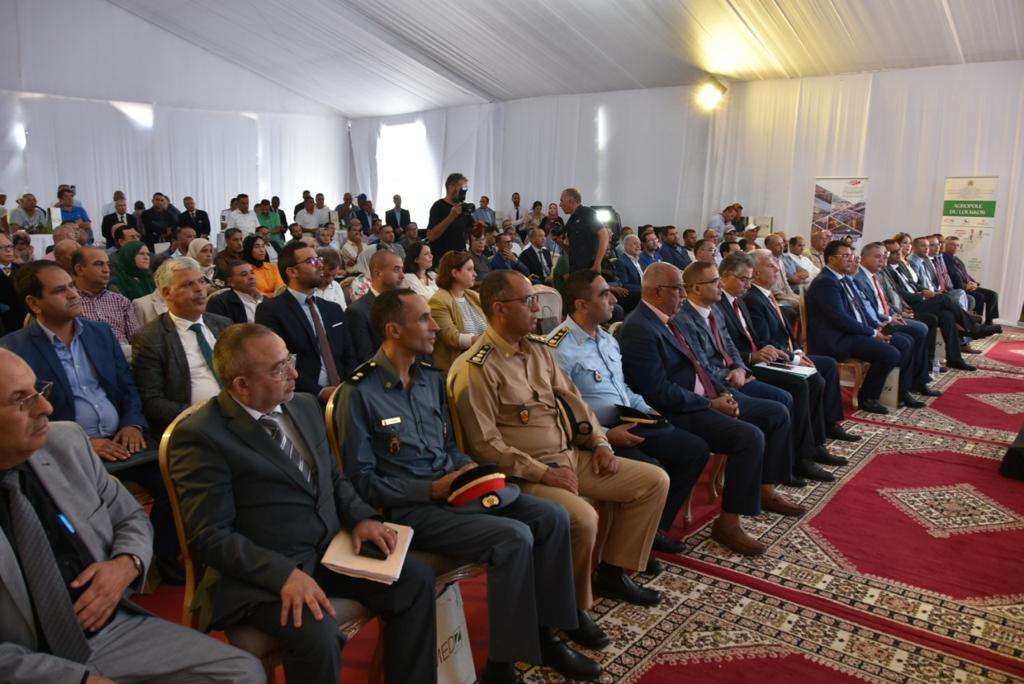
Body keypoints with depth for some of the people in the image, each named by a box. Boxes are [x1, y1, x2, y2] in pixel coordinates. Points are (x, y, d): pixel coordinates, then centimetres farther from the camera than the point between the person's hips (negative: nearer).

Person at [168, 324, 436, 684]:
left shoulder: (305, 406, 9)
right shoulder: (200, 435, -13)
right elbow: (209, 536, -16)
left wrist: (361, 517, -3)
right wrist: (284, 574, -27)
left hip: (329, 549, 7)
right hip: (262, 571, -6)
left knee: (417, 579, -8)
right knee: (317, 633, -31)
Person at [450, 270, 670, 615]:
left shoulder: (536, 347, 10)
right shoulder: (476, 368, -15)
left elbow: (571, 396, 17)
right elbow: (485, 445, -18)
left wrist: (600, 442, 4)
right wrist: (543, 473, -19)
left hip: (572, 456, 9)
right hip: (526, 472, -8)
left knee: (655, 480, 4)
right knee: (583, 518, -33)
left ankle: (611, 573, 14)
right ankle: (572, 607, -5)